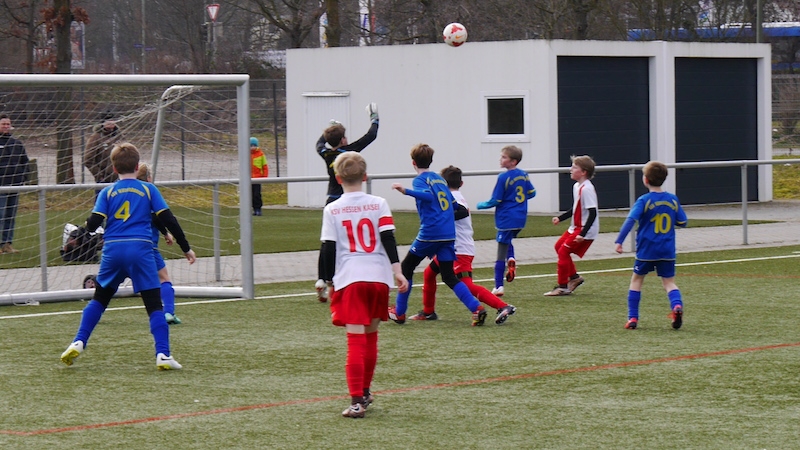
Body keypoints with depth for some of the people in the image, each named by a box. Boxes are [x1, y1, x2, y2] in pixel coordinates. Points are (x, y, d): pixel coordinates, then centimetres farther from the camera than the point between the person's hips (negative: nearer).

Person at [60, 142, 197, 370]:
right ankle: (163, 354, -9)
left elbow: (93, 223, 0)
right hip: (141, 249, -2)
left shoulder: (107, 192, 8)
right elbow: (168, 220, 4)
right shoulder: (148, 189, 7)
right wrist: (186, 248, 10)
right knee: (154, 304, 1)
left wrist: (87, 225, 25)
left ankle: (78, 343, 11)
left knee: (99, 298, 19)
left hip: (113, 250, 2)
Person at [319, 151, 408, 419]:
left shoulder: (332, 210, 0)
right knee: (371, 337, 18)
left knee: (356, 340, -7)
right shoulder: (379, 204, 4)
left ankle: (357, 401, -17)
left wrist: (329, 281, 9)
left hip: (349, 279, -2)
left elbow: (328, 249, 0)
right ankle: (364, 392, 31)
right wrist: (397, 270, -1)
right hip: (379, 277, 3)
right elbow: (388, 239, -3)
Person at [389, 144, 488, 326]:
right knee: (449, 277, 5)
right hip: (449, 235, 6)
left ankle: (399, 313, 15)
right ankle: (477, 308, -13)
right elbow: (453, 204, 23)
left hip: (429, 234, -6)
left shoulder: (420, 180, -4)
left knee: (406, 268, 12)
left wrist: (406, 191, -37)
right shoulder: (440, 179, 18)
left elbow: (428, 195, -25)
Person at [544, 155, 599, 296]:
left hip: (585, 230, -10)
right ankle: (574, 277, 25)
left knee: (563, 251, -9)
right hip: (576, 227, 10)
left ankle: (563, 286, 0)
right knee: (559, 246, 17)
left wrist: (583, 234, -28)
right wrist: (560, 218, 23)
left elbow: (592, 213, -25)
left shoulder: (587, 189, -21)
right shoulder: (577, 186, 10)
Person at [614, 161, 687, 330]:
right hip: (667, 251, 3)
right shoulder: (673, 200, 3)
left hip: (646, 251, -3)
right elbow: (683, 222, 9)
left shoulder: (644, 201, -9)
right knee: (669, 282, 9)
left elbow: (631, 220, -19)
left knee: (636, 279, 13)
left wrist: (619, 241, -20)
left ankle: (633, 318, 9)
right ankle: (677, 305, -21)